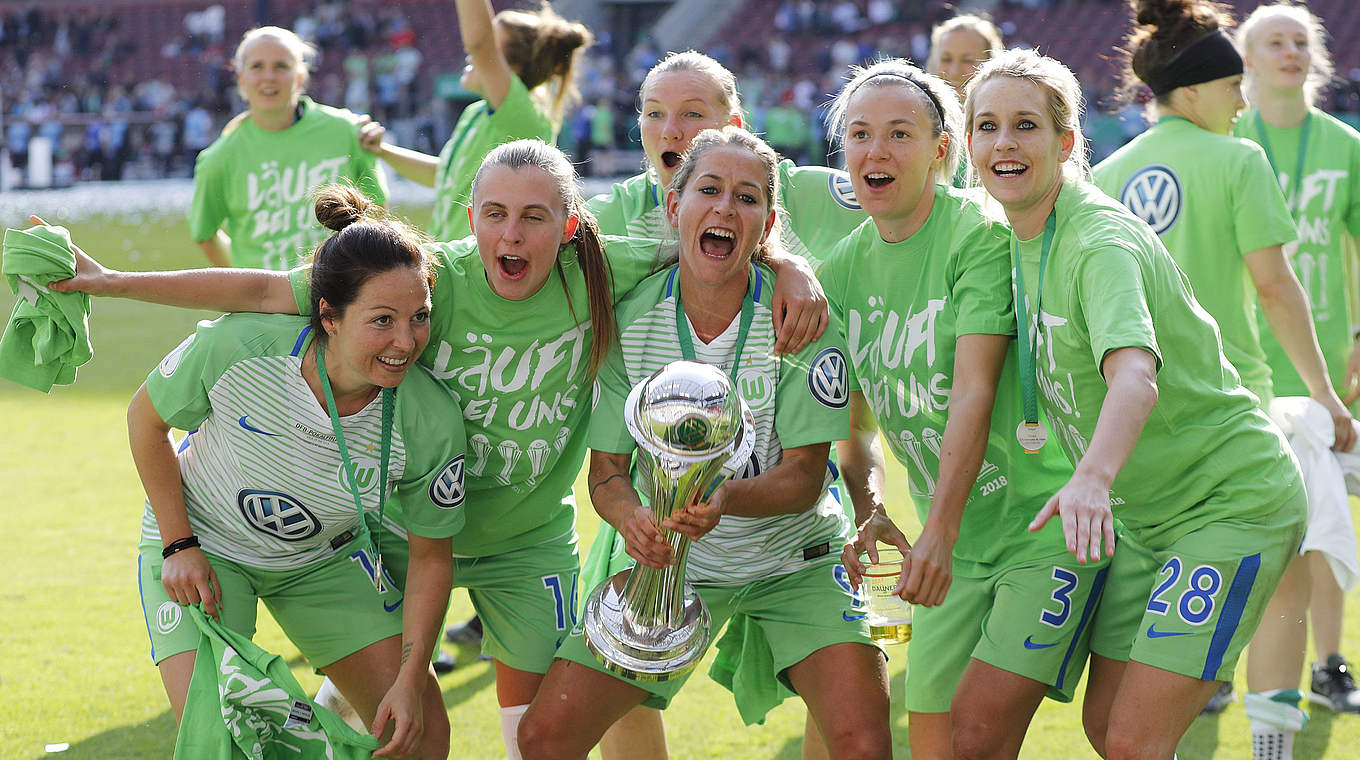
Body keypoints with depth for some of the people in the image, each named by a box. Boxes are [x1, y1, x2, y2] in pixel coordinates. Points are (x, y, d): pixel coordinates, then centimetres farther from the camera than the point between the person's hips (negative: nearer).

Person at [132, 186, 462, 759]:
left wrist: (411, 682, -14)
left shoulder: (430, 420, -27)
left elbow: (429, 559, -11)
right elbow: (146, 418, -12)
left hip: (329, 556, 3)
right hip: (201, 544, -2)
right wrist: (179, 546, -13)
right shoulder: (237, 346, -33)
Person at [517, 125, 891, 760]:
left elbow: (804, 479, -15)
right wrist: (632, 517, -30)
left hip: (794, 561, -2)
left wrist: (726, 499, -36)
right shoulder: (629, 320, -11)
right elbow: (606, 472, -6)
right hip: (671, 563, 2)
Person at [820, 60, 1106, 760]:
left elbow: (973, 392, -22)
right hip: (951, 544, 6)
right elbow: (857, 423, 14)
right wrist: (867, 512, -6)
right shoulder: (842, 270, 7)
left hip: (1046, 519, -6)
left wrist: (939, 532, -31)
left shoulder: (980, 234, -13)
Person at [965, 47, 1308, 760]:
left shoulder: (1100, 240, -23)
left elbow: (1135, 374, -42)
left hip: (1233, 503, -9)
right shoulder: (1018, 238, 4)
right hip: (1144, 513, 9)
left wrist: (1091, 479, -58)